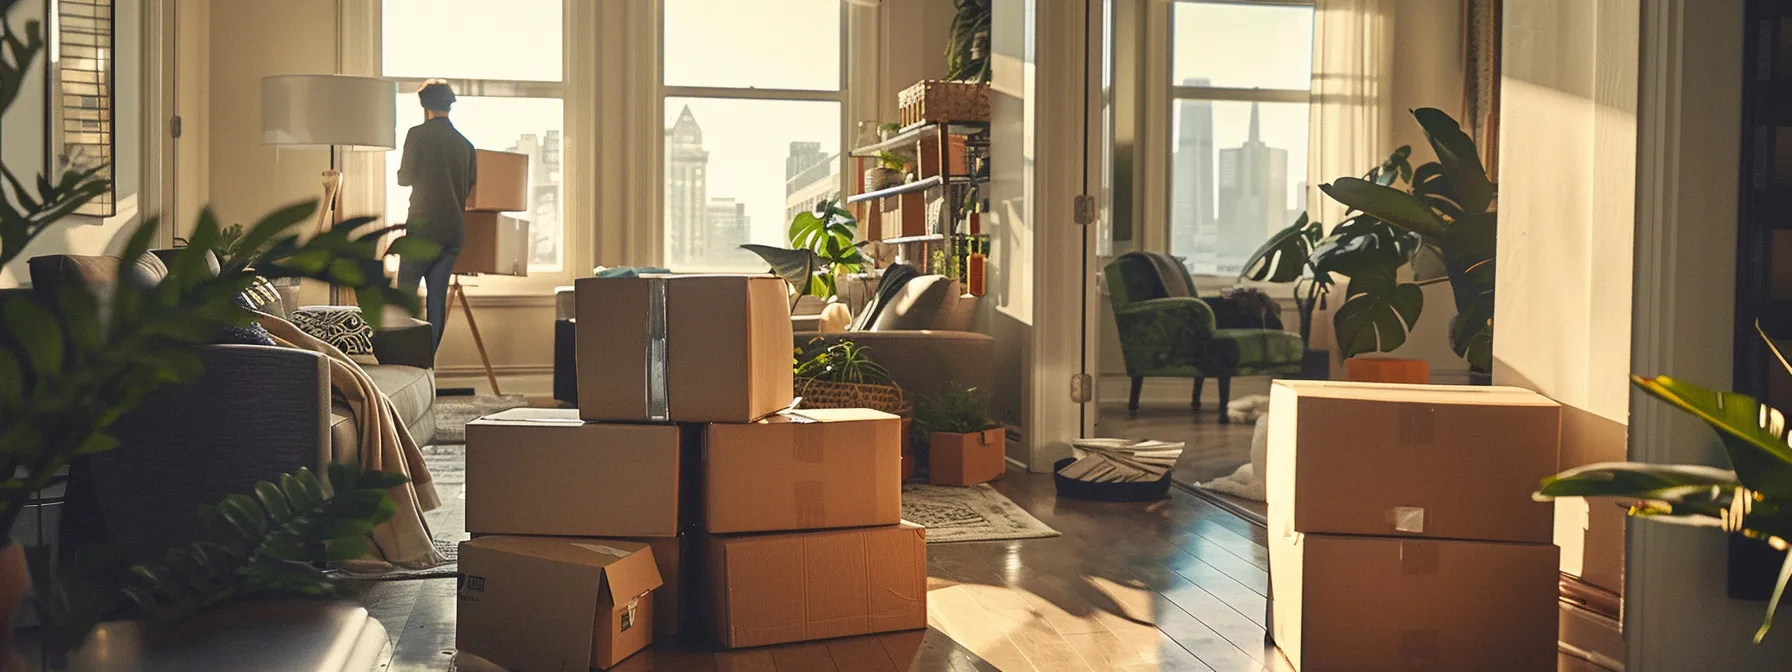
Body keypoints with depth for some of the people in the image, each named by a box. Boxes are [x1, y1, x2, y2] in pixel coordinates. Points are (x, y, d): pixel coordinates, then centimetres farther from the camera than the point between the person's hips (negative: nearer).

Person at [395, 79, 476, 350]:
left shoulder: (418, 134, -6)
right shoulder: (465, 143, 9)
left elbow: (405, 178, 0)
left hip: (423, 227, -5)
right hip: (454, 230, 5)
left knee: (405, 291, 4)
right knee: (437, 296, 6)